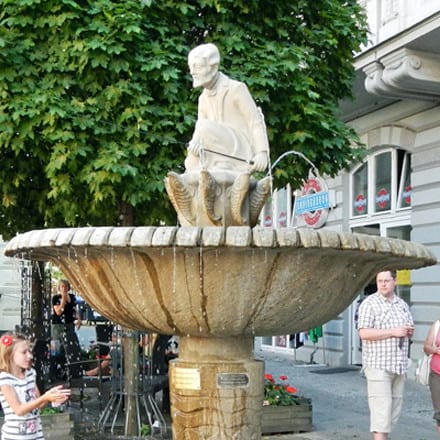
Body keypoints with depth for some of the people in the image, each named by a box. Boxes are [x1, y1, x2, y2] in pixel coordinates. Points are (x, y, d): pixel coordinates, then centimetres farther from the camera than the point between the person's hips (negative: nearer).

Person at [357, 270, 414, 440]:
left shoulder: (402, 304, 15)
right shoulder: (370, 303, -7)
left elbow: (409, 331, 24)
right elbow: (364, 333, -16)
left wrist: (409, 331, -1)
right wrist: (393, 332, -17)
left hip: (399, 365, 7)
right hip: (378, 365, -7)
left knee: (394, 406, 10)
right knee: (381, 406, -11)